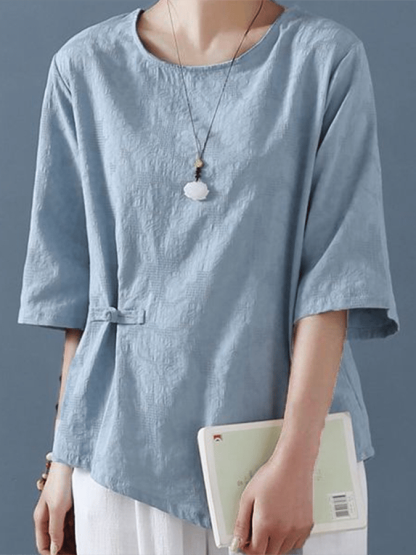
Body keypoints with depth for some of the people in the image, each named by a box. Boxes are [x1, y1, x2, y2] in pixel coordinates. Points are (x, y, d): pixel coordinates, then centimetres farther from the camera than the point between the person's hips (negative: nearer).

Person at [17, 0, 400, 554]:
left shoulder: (330, 58, -4)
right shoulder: (87, 67, 2)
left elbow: (335, 271, -9)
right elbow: (78, 279, 5)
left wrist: (295, 461, -15)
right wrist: (66, 456, 7)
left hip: (295, 433, -1)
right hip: (129, 446, 2)